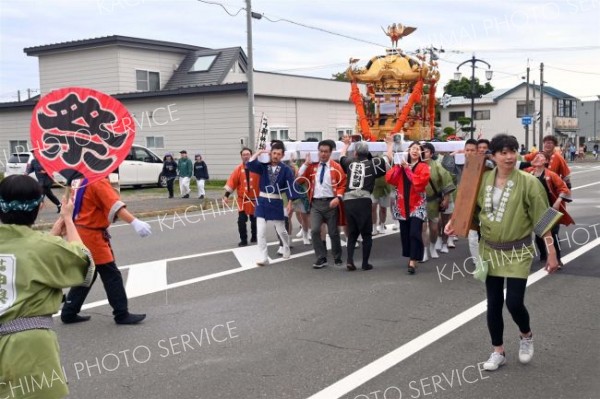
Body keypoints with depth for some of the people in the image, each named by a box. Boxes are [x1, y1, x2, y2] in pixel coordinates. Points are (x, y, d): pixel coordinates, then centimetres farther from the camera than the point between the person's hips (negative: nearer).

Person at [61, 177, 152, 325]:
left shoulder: (78, 180, 10)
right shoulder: (99, 182, -18)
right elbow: (115, 204, -32)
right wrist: (135, 222, -42)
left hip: (80, 233, 9)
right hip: (92, 236, -9)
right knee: (111, 275, -1)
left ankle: (69, 313, 22)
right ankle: (122, 314, 5)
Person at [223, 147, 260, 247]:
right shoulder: (238, 169, -2)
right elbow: (232, 182, -4)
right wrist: (226, 195, -8)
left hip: (255, 199, 0)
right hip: (243, 200, 0)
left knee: (254, 220, 15)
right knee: (241, 221, -7)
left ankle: (254, 237, 35)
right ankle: (243, 240, 4)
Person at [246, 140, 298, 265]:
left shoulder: (286, 169, -6)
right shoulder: (264, 166, 1)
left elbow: (290, 186, -6)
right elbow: (249, 165, -12)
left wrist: (290, 203, -9)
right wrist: (259, 152, -9)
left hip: (276, 202, -2)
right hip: (262, 201, 2)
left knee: (281, 230, 11)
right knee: (260, 231, -4)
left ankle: (286, 250, 39)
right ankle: (264, 257, 2)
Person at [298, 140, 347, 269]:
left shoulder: (336, 167, 0)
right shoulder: (312, 166, 7)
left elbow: (342, 185, -2)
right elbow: (300, 178, 3)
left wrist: (338, 198, -17)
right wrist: (306, 164, -5)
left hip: (331, 203, -2)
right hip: (316, 203, 2)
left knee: (333, 232, 6)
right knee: (315, 230, -11)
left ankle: (337, 258, 26)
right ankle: (321, 259, 1)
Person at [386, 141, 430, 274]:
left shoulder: (423, 167, -3)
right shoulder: (401, 165, 9)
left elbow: (420, 182, -20)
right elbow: (389, 179, -3)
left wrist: (407, 168, -17)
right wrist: (398, 166, -13)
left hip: (417, 205, -4)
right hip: (403, 205, 4)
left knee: (415, 233, -14)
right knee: (405, 233, 8)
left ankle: (412, 262, -14)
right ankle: (411, 257, 24)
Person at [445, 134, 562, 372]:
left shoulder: (527, 182, -12)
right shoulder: (484, 179, -1)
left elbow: (542, 219, -10)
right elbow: (473, 208, 12)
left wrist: (552, 252, -12)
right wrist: (456, 222, -5)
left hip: (517, 252, -3)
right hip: (491, 251, 4)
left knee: (514, 302, -7)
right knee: (493, 304, 8)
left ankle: (526, 336, 26)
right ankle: (498, 352, 25)